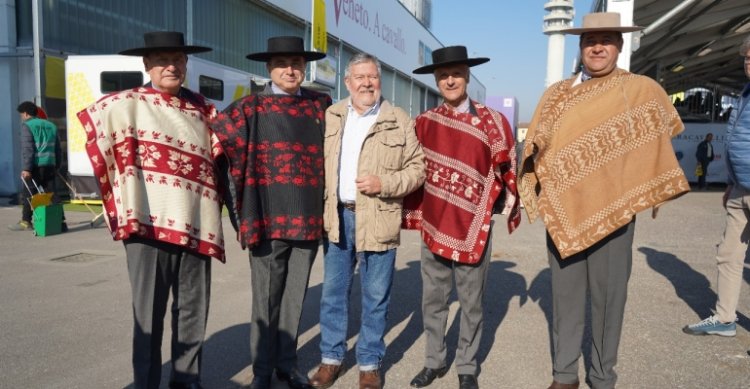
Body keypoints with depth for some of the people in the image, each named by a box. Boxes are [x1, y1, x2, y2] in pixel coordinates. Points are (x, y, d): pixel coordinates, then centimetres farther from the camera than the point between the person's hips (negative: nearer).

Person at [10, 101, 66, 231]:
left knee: (28, 194, 7)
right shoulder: (51, 125, 16)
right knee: (51, 194, 5)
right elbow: (58, 149, 18)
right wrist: (57, 166, 24)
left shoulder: (27, 125, -2)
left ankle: (26, 222, 12)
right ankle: (60, 222, -1)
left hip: (35, 166, -5)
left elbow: (27, 149, -12)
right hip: (49, 165, 5)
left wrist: (26, 168, -14)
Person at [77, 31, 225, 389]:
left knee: (193, 312, 10)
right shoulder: (127, 104, 1)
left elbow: (219, 156, 23)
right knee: (149, 313, 2)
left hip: (195, 227, 4)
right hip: (148, 224, -4)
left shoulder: (201, 109, 14)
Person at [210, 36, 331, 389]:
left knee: (295, 296, 12)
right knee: (266, 298, 6)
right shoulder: (251, 107, 2)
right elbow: (215, 135, 1)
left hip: (308, 219, 2)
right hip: (268, 218, -2)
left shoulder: (321, 105, 8)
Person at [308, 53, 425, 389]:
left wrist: (384, 184, -16)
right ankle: (331, 357, 27)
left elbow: (417, 168, 0)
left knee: (375, 297, 7)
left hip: (378, 220, -2)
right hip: (337, 216, 3)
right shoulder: (329, 117, 8)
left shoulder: (400, 121, 0)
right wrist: (319, 207, 1)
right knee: (333, 292, 11)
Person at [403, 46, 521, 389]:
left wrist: (511, 210, 5)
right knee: (432, 300, 13)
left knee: (471, 302, 11)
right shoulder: (424, 123, 3)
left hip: (474, 227, -2)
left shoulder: (493, 122, -5)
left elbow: (506, 171, 0)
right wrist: (413, 215, 8)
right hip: (433, 225, 3)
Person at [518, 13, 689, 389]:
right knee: (565, 297, 9)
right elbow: (536, 149, 11)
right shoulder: (557, 93, 9)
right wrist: (538, 193, 1)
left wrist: (650, 194, 6)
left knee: (608, 298, 5)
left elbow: (658, 141, 11)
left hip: (614, 212, -2)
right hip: (563, 211, 2)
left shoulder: (644, 90, 1)